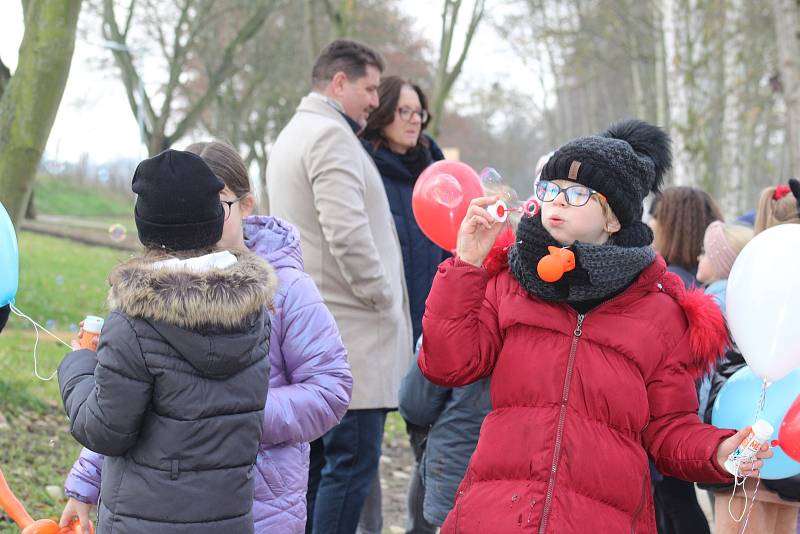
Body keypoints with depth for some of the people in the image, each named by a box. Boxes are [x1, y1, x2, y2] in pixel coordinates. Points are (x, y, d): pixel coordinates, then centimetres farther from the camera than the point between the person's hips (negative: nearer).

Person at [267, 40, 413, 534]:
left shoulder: (293, 135, 22)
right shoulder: (331, 134, -12)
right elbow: (347, 233, -22)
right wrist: (383, 298, -11)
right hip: (349, 331, -11)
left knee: (316, 459, 14)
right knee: (354, 462, -7)